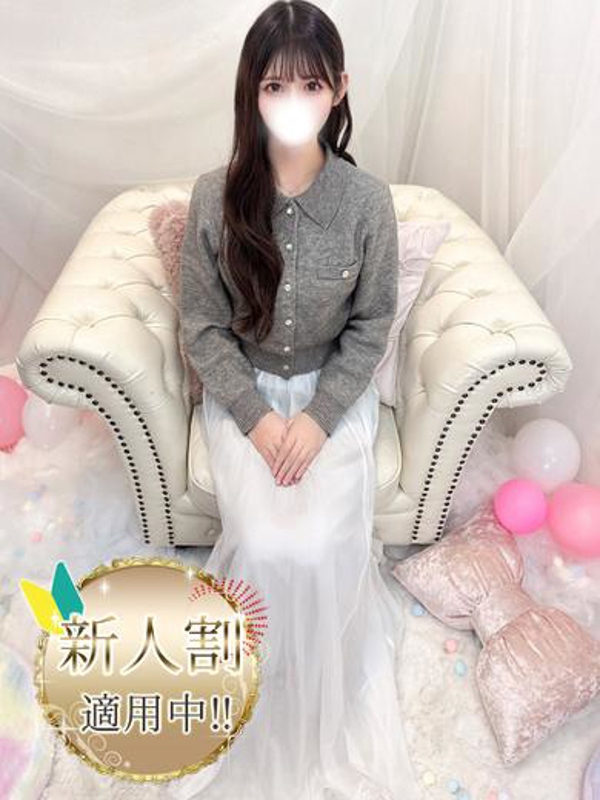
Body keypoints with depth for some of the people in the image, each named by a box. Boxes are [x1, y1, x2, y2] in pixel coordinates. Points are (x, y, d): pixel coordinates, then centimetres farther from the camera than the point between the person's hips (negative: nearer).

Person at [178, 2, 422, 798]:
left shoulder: (369, 200, -12)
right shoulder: (215, 195, -11)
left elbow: (370, 329, -5)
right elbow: (202, 327, -6)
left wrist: (319, 417, -15)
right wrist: (256, 417, -15)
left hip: (336, 388, 0)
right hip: (241, 389, 1)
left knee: (319, 548, -18)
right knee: (268, 548, -18)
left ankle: (321, 697, 15)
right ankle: (272, 693, 14)